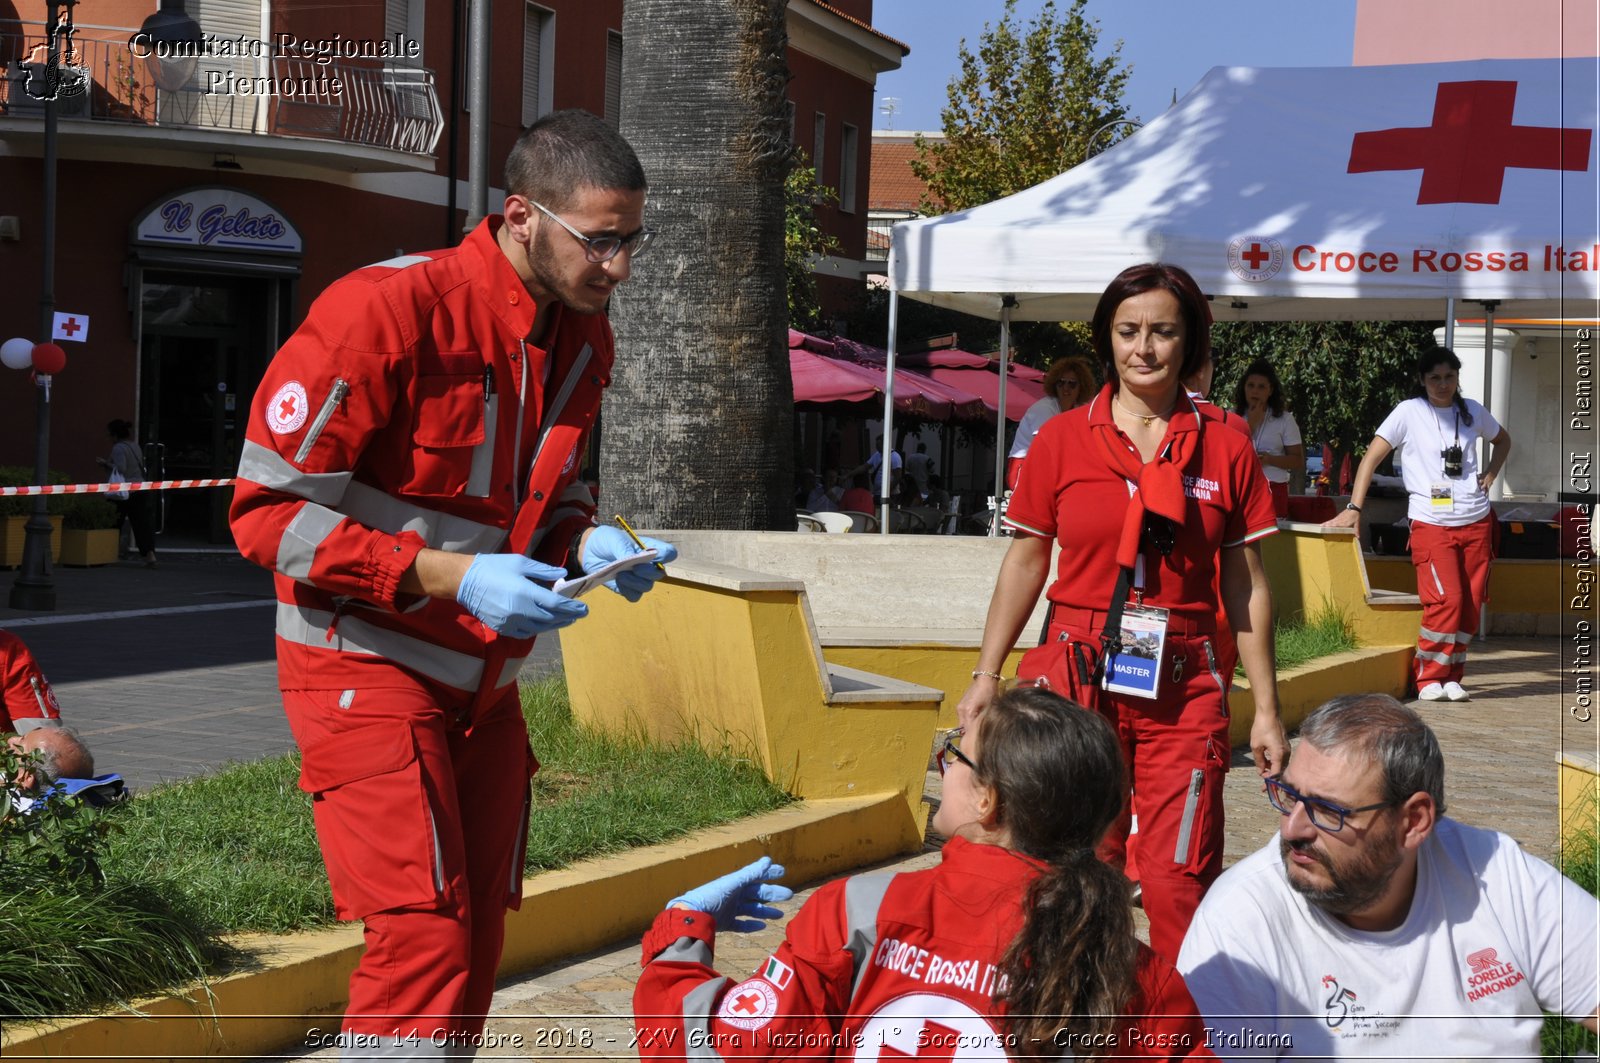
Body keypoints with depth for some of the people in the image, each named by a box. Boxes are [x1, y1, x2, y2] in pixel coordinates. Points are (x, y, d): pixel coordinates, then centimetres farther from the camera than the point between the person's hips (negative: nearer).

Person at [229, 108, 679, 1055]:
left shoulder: (583, 336, 4)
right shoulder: (388, 310, -21)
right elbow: (269, 512, -20)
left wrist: (587, 541, -4)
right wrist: (451, 575, -27)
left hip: (485, 679, 8)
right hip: (370, 665, -7)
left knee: (478, 941, 10)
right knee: (424, 938, -15)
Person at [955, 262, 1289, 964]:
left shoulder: (1225, 447, 5)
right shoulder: (1062, 439, 4)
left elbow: (1247, 584, 8)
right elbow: (1025, 561, 11)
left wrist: (1266, 710, 7)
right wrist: (986, 675, 7)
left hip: (1183, 689, 0)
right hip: (1077, 678, 0)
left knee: (1179, 881, -5)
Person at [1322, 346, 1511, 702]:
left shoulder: (1472, 412, 10)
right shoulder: (1410, 412, -3)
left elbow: (1503, 440, 30)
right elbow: (1372, 457, -5)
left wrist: (1489, 477, 13)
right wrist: (1354, 508, -14)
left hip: (1476, 522, 5)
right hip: (1431, 523, -5)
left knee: (1471, 604, 3)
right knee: (1446, 600, -16)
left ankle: (1451, 676, 16)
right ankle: (1428, 677, -3)